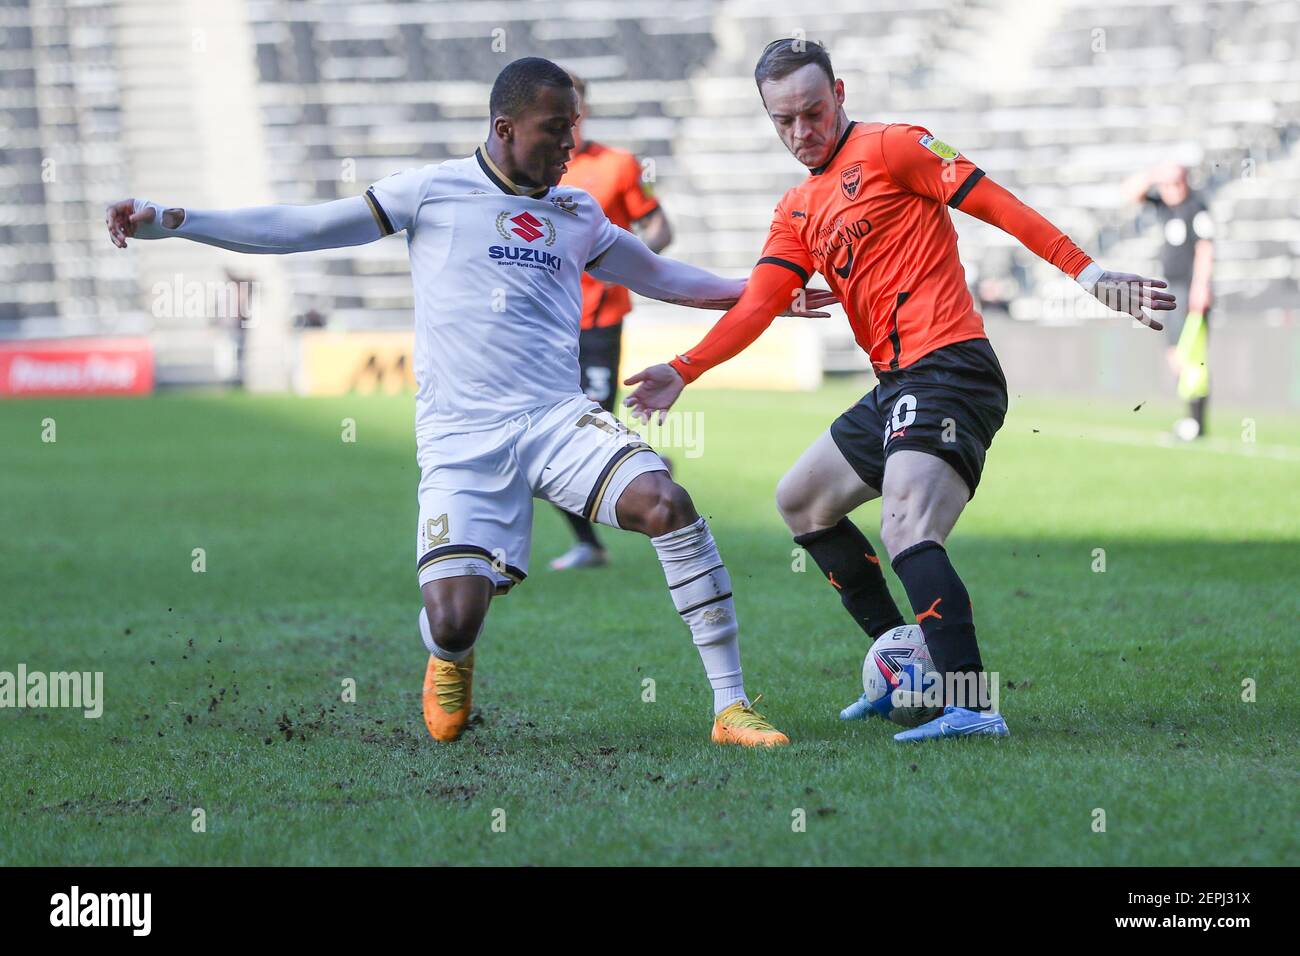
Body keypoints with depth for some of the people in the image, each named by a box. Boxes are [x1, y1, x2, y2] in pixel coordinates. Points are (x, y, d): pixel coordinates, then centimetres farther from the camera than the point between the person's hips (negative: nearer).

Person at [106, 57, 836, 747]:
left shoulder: (577, 214, 17)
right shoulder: (434, 191, 6)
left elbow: (657, 275, 33)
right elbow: (300, 229, 8)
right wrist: (170, 221, 3)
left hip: (557, 419, 3)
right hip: (461, 437, -2)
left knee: (667, 504, -26)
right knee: (453, 620, -18)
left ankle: (732, 707, -17)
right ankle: (452, 656, 24)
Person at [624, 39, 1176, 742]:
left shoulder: (889, 147, -4)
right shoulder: (797, 211, 20)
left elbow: (995, 204, -9)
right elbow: (758, 303, 11)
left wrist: (1087, 272, -18)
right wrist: (683, 372, -3)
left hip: (948, 367, -10)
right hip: (894, 385, 10)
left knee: (904, 529, -28)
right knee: (800, 499, 22)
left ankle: (971, 705, -39)